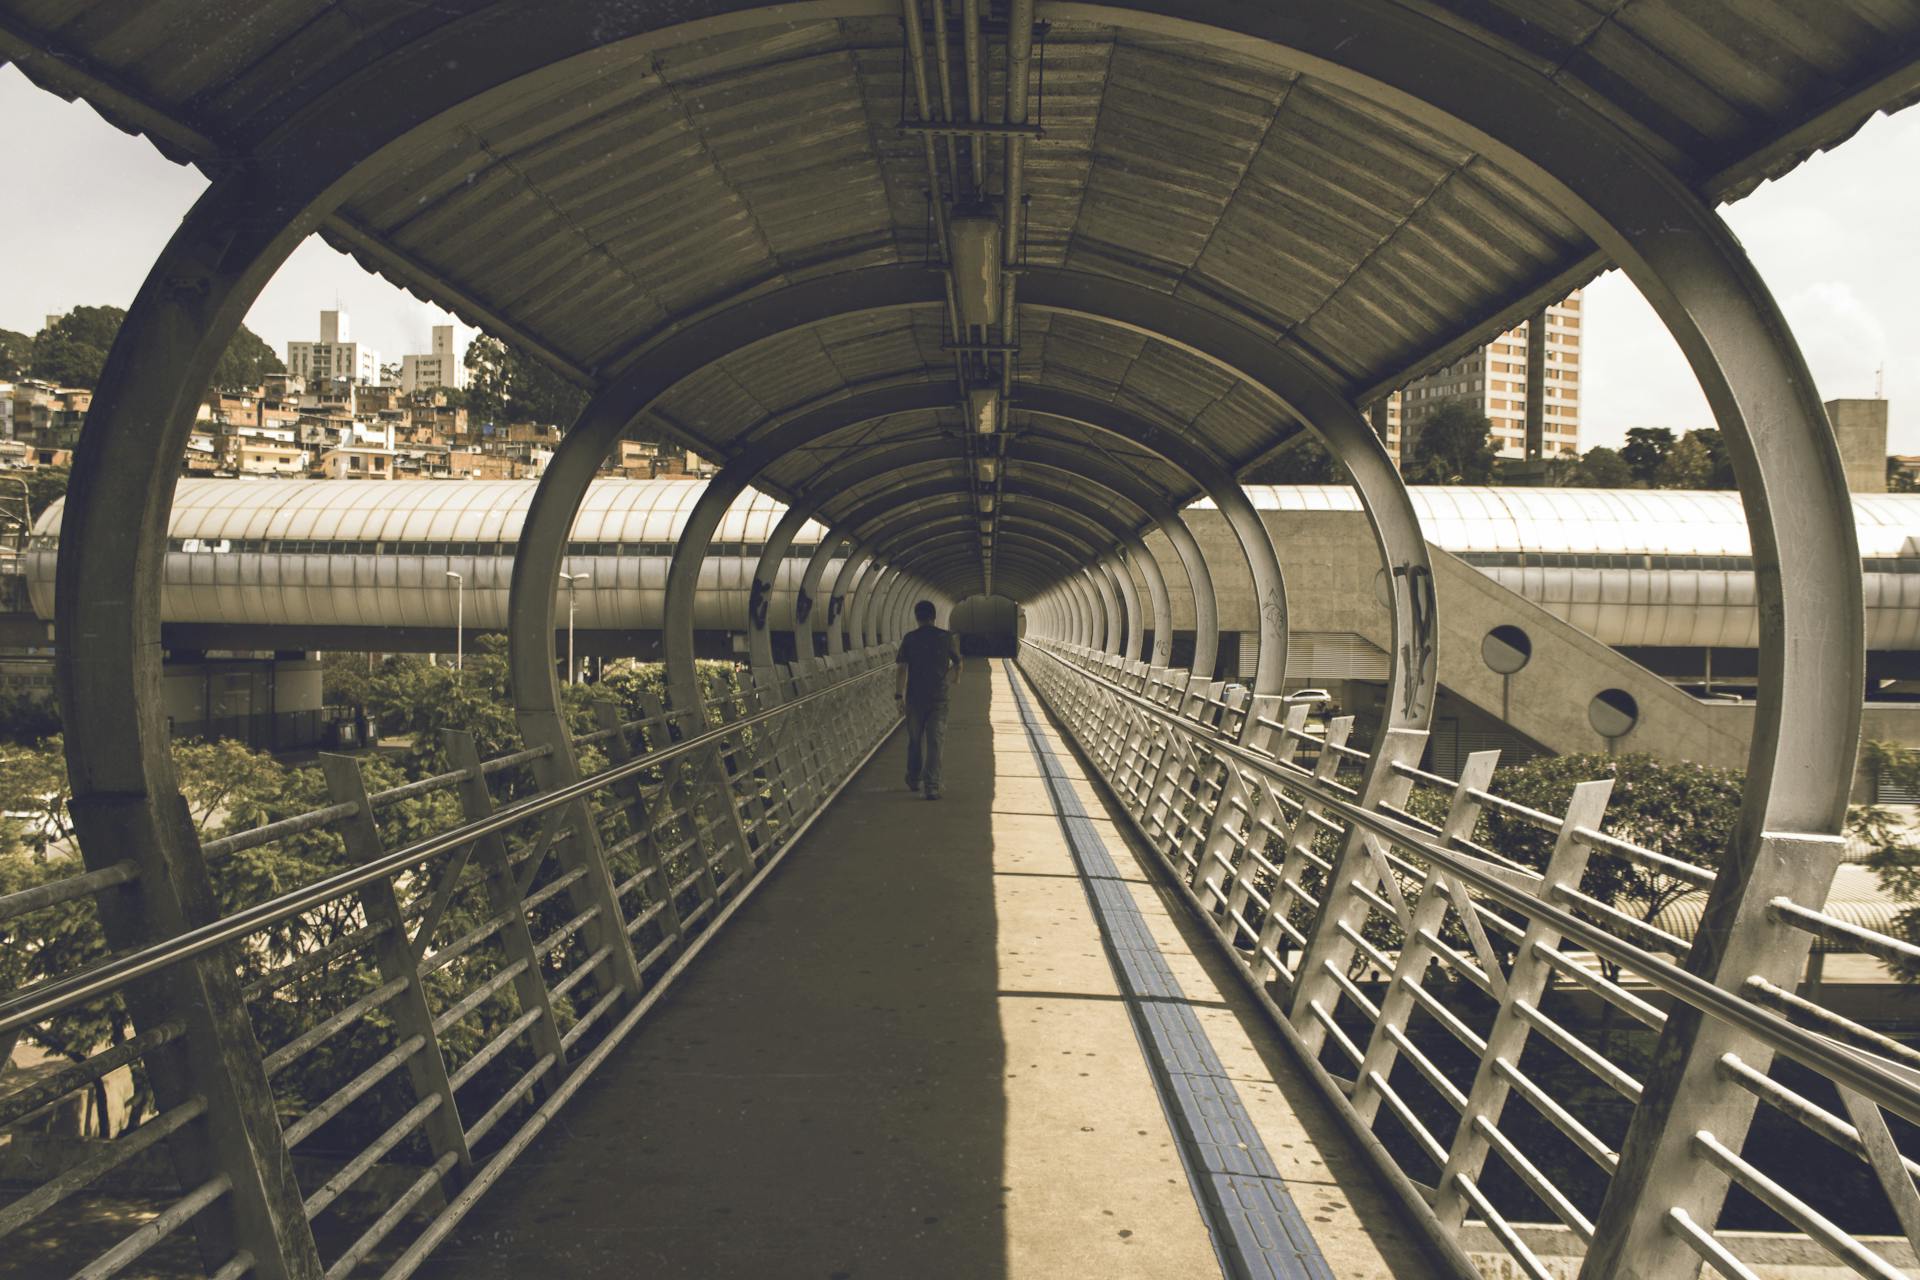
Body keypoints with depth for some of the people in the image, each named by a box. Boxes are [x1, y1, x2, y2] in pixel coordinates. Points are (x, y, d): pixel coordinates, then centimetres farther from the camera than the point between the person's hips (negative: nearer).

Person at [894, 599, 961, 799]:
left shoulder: (909, 638, -4)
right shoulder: (945, 637, 0)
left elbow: (901, 668, -9)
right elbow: (957, 663, 12)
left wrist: (898, 696, -6)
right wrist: (953, 679, 33)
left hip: (914, 697, 0)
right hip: (938, 698, 0)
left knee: (915, 740, 16)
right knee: (934, 742, -1)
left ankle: (914, 781, 30)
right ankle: (932, 787, -9)